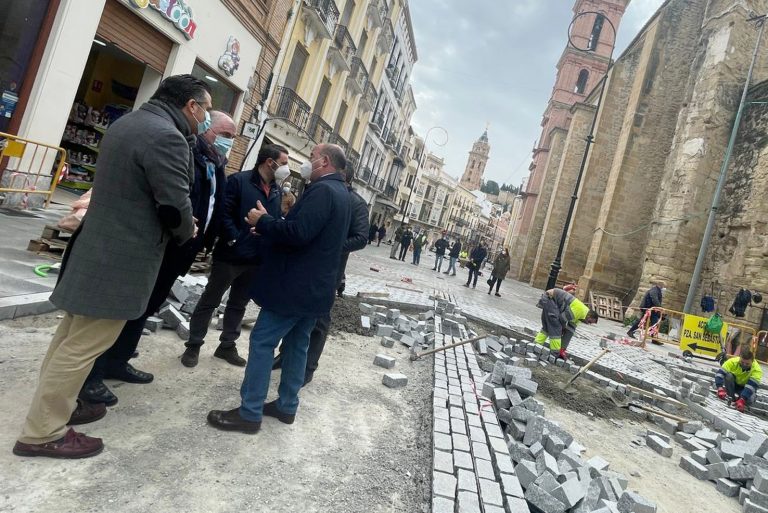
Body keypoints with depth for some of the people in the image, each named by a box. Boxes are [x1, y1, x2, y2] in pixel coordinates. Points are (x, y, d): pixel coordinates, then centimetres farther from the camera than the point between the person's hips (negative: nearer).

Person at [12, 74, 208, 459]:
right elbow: (175, 205, -21)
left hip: (97, 247, 10)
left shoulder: (127, 123, 14)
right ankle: (42, 433, 14)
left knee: (72, 336, 19)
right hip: (121, 259, -10)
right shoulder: (167, 137, -20)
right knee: (84, 345, 1)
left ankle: (55, 406, 34)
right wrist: (187, 232, -1)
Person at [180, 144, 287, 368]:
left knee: (238, 304, 17)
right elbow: (224, 213, -16)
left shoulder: (277, 191, 10)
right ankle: (194, 345, 22)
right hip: (231, 255, -6)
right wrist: (234, 240, -19)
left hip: (257, 259, 6)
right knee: (210, 300, 8)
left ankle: (227, 346, 31)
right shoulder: (239, 181, -10)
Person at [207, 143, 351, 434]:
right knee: (297, 344, 16)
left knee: (262, 342, -1)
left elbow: (298, 233, -28)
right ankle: (287, 406, 27)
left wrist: (263, 221, -13)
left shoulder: (322, 190, -17)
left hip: (295, 285, -10)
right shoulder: (340, 193, 16)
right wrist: (270, 226, 9)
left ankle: (249, 413, 7)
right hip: (316, 287, 10)